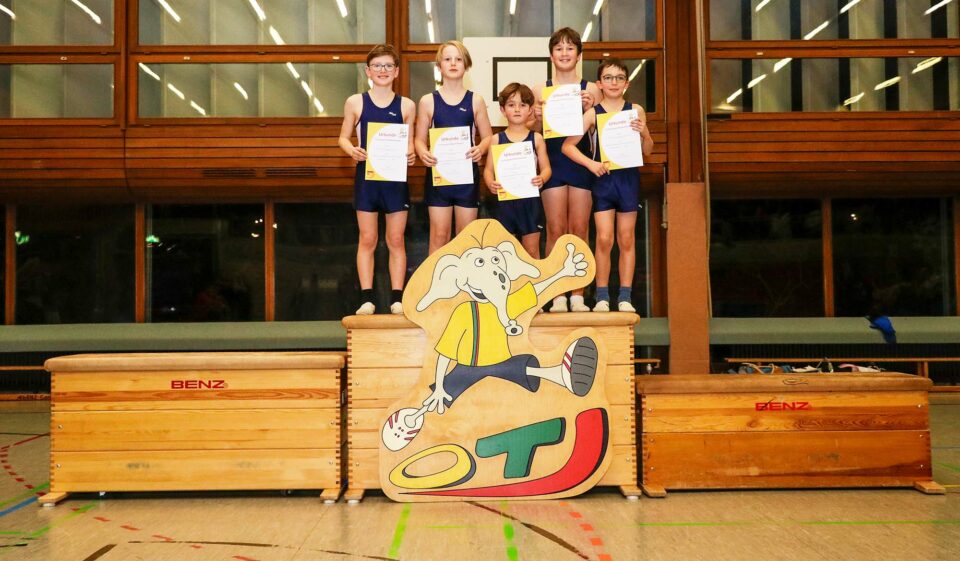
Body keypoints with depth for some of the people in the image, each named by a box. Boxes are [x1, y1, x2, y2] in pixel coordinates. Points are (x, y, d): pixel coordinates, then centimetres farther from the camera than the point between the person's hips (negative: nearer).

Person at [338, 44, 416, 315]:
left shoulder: (406, 105, 3)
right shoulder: (355, 103, 2)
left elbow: (409, 140, 10)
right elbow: (343, 137, 7)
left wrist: (410, 155, -12)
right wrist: (352, 150, -15)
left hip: (396, 178, 1)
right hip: (366, 176, 0)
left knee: (396, 240, 5)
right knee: (367, 239, 4)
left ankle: (397, 298, 11)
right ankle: (367, 298, 9)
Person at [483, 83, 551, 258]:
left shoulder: (536, 138, 1)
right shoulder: (497, 139, 2)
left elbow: (546, 168, 1)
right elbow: (488, 169, 1)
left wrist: (541, 179, -22)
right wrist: (490, 183, -20)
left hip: (530, 201, 0)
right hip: (505, 201, 0)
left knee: (532, 251, 8)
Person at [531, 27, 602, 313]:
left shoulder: (590, 89, 6)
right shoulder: (540, 89, 8)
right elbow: (536, 132, 9)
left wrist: (589, 109, -14)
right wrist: (538, 118, -12)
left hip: (581, 162, 0)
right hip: (552, 161, 0)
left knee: (579, 229, 1)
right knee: (556, 230, -1)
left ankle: (578, 295, 8)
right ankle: (558, 295, 5)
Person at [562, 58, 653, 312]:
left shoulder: (635, 110, 4)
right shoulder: (593, 113, 0)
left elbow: (648, 151, 8)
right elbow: (567, 145, -3)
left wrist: (644, 132, -11)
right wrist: (590, 164, -13)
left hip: (629, 178, 1)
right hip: (603, 178, -1)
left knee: (626, 239, 6)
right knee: (604, 239, -4)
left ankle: (625, 296, 13)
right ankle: (602, 296, 7)